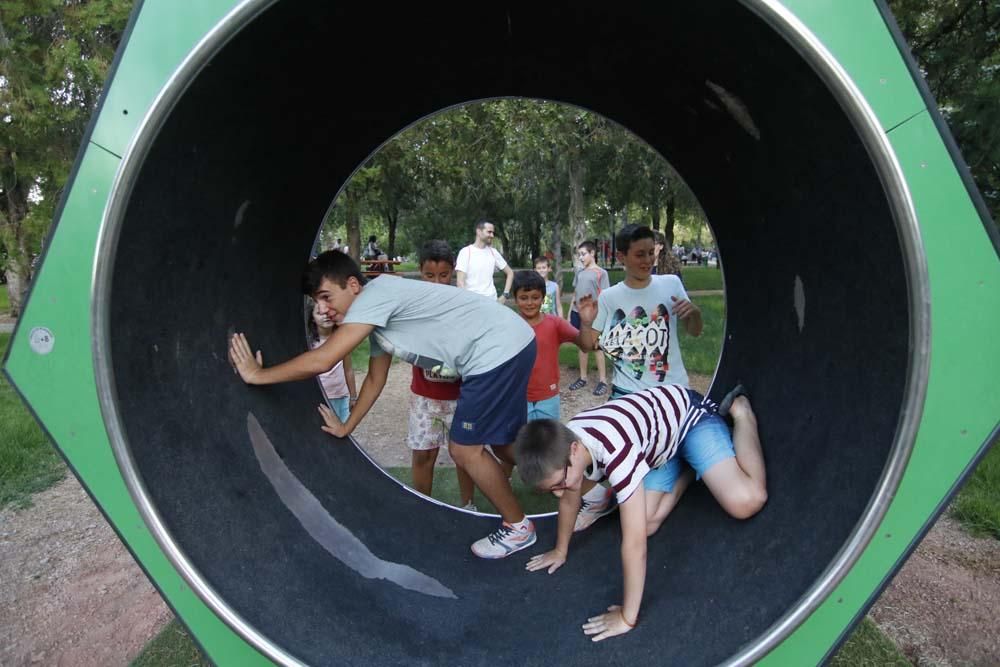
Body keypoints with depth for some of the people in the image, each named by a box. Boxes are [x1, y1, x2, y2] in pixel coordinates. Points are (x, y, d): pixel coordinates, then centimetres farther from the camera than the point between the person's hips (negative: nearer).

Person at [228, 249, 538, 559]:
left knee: (464, 449, -2)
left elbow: (321, 361, -21)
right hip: (512, 346, 10)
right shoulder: (378, 315, 14)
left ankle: (517, 528, 17)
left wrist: (256, 374, -9)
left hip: (499, 349, -10)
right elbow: (375, 379, 26)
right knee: (501, 440, 23)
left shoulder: (376, 294, -16)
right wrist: (347, 427, 32)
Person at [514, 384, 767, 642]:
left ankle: (740, 412, 2)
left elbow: (634, 542, -40)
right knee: (648, 525, 0)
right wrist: (561, 550, 15)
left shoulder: (615, 450, -44)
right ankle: (689, 469, 24)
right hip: (661, 442, 6)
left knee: (745, 503, -23)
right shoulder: (564, 443, -18)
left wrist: (628, 617, -31)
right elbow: (571, 498, 3)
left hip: (690, 415, -6)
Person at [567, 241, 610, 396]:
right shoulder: (579, 272, 10)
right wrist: (570, 312, 14)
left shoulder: (601, 273, -5)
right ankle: (583, 377, 21)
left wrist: (601, 316, -13)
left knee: (596, 347, 0)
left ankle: (603, 381, 7)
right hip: (577, 313, 5)